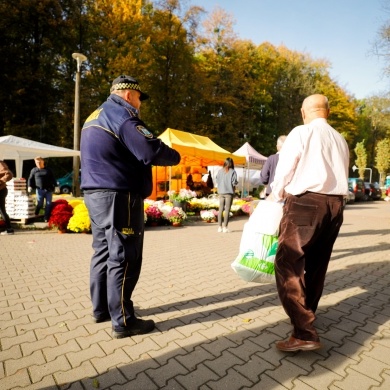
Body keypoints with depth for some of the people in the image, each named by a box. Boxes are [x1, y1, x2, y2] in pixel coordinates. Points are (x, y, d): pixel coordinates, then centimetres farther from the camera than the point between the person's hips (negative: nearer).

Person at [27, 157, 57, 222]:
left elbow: (53, 179, 11)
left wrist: (55, 186, 1)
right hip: (40, 190, -1)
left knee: (48, 204, 2)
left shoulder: (48, 170, 9)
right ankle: (35, 215, 24)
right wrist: (29, 186, -3)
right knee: (39, 204, -1)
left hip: (49, 190, 1)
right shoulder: (34, 170, 8)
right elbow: (30, 179, 11)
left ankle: (47, 218, 11)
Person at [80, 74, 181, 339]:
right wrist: (175, 156, -2)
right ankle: (123, 321, 6)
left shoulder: (94, 118, 21)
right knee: (123, 258, -4)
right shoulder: (121, 115, -11)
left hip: (96, 194, 10)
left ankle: (101, 309, 29)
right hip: (119, 197, -10)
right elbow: (152, 151, -22)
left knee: (103, 253, 16)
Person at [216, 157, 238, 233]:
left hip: (221, 192, 3)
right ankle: (225, 227, 0)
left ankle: (220, 227, 12)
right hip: (229, 192, -3)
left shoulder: (220, 171, 1)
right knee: (227, 210, 1)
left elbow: (217, 180, 4)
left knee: (220, 209, 10)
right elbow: (234, 182, -11)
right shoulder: (233, 172, -8)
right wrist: (236, 183, 9)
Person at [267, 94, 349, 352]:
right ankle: (306, 313, 33)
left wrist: (276, 196, 15)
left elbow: (284, 170, -3)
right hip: (335, 204, 8)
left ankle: (304, 332, -11)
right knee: (317, 263, 17)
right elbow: (340, 176, 18)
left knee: (289, 264, -7)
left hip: (306, 202, -7)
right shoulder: (341, 140, 19)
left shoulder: (301, 133, -1)